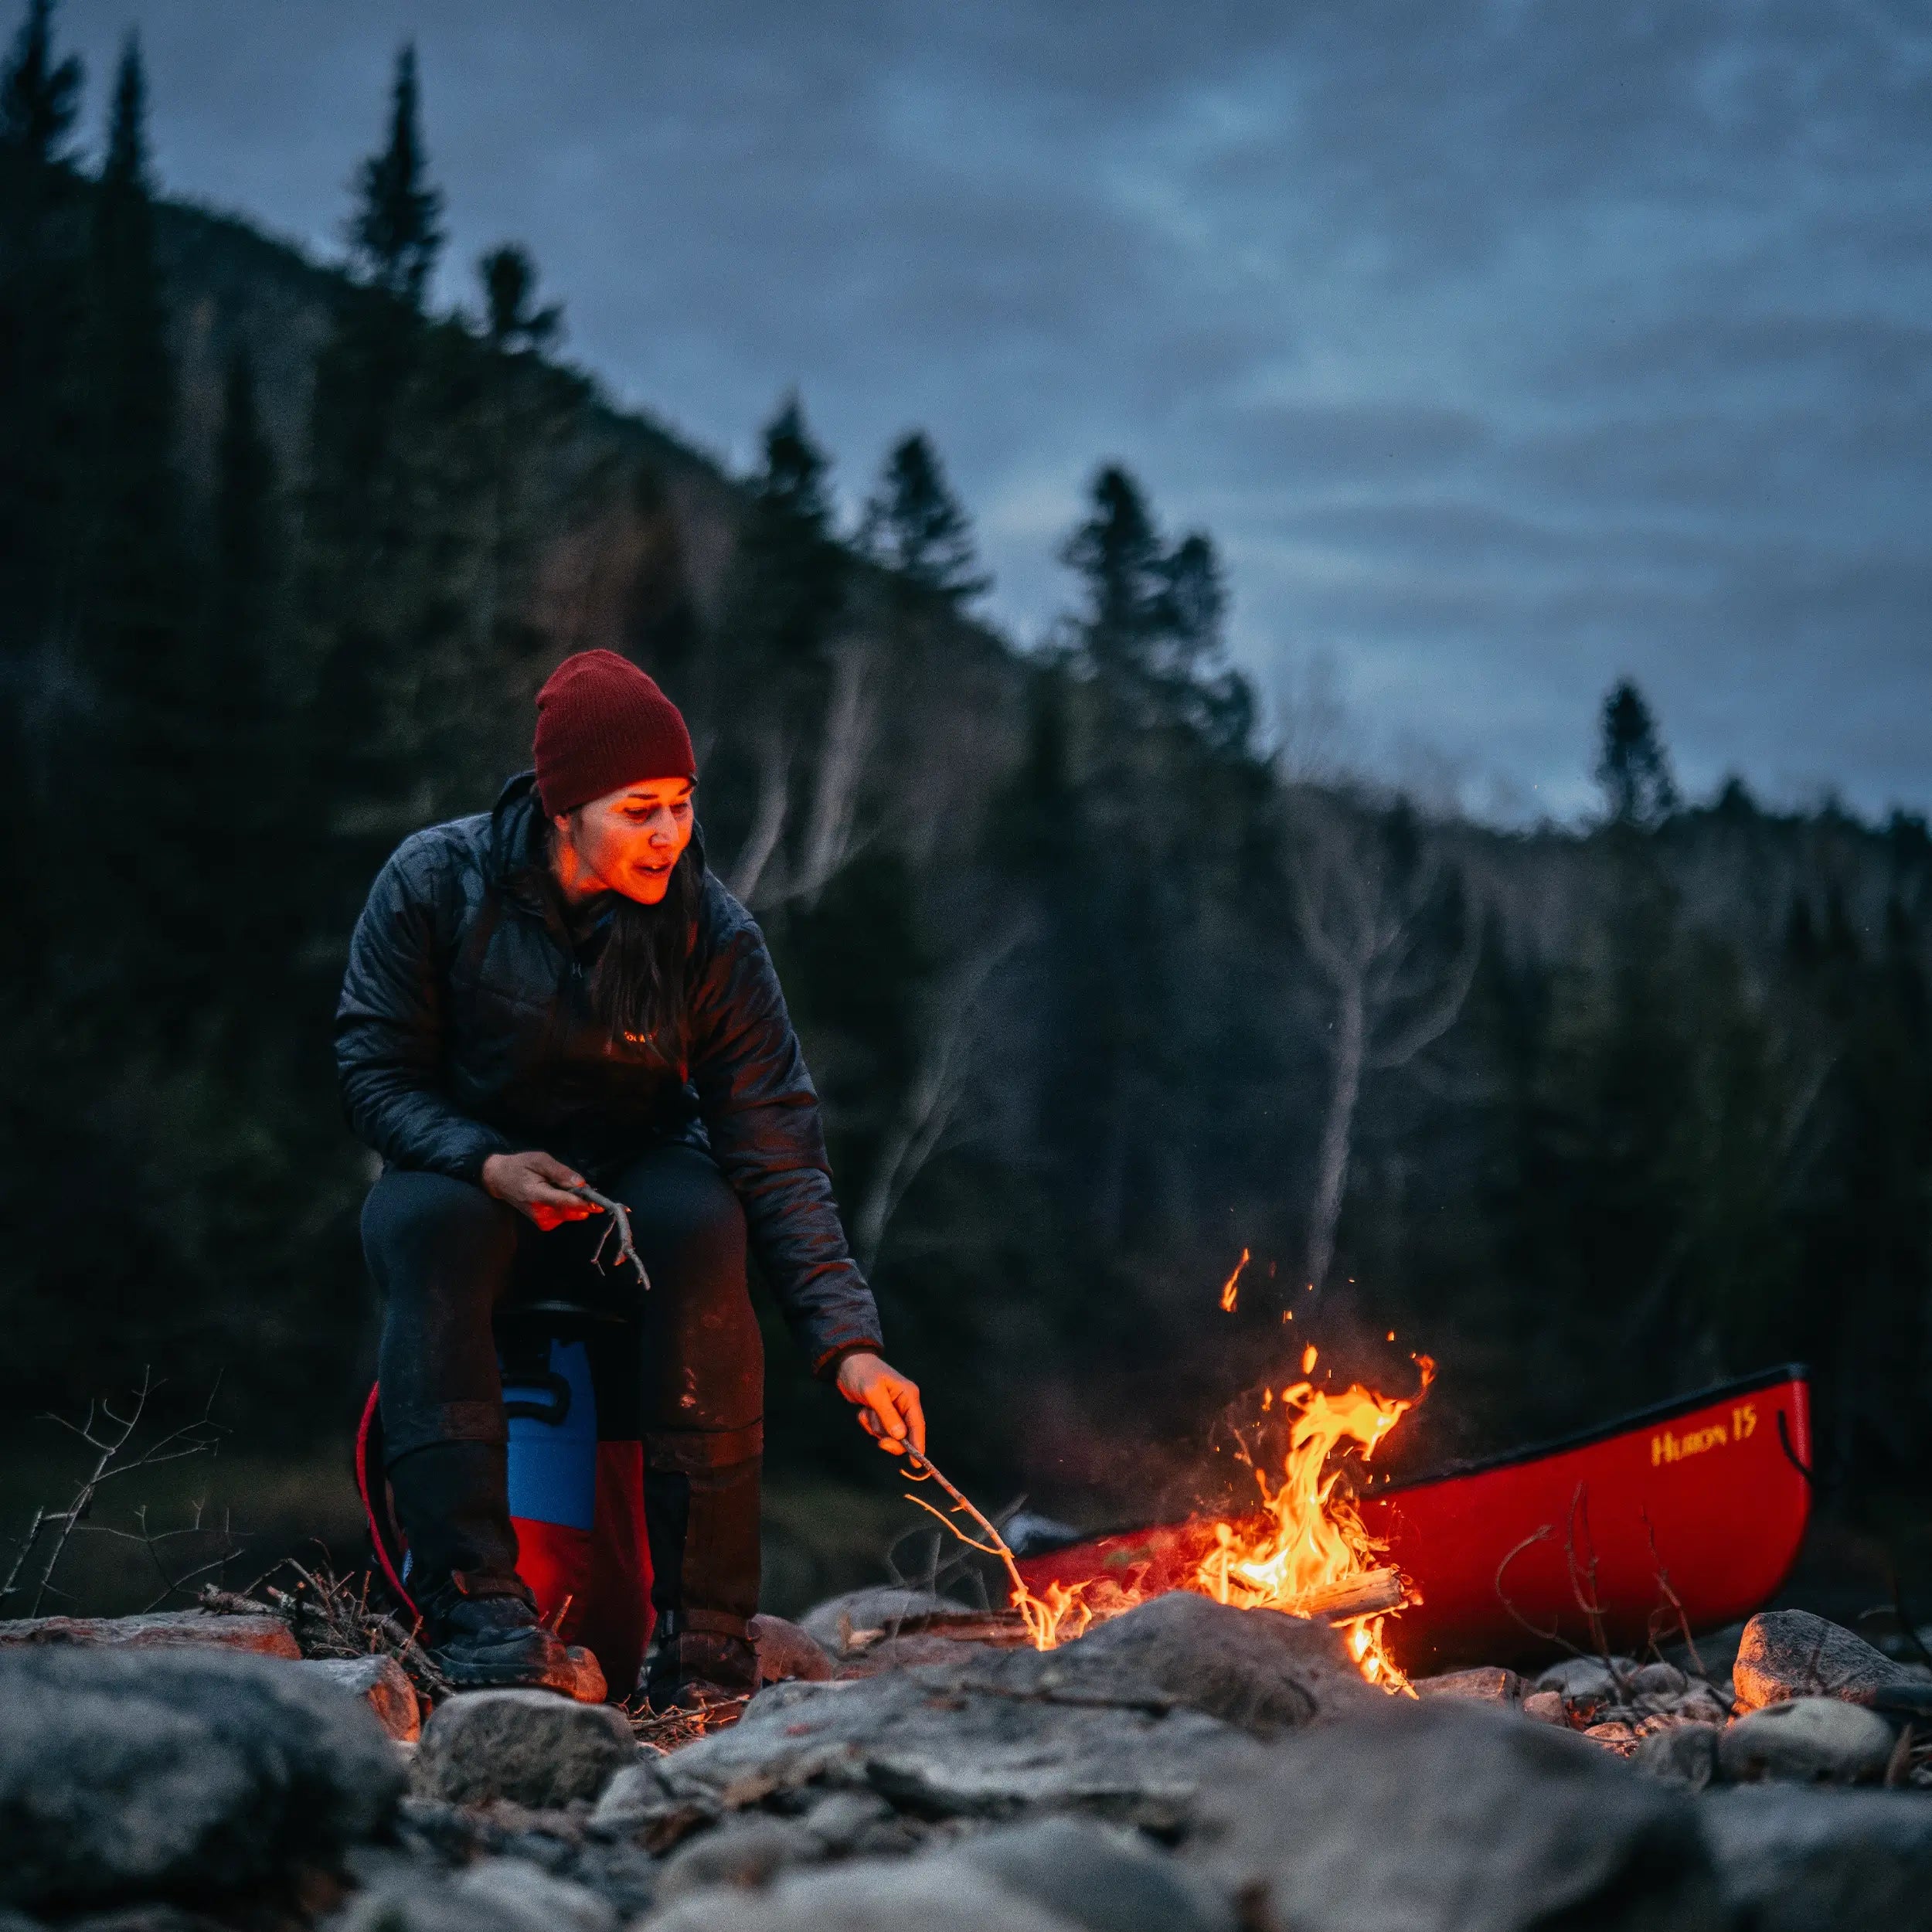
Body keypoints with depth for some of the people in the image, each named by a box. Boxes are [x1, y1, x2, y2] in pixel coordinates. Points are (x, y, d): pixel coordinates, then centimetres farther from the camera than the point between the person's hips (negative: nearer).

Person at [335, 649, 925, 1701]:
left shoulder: (711, 930, -12)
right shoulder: (433, 883, -12)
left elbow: (778, 1151, -14)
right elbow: (377, 1071, -6)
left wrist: (848, 1340, -24)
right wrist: (488, 1163, -26)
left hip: (634, 1178, 0)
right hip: (464, 1170, 0)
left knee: (704, 1223, -34)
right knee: (428, 1221, -36)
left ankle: (704, 1638, -32)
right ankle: (477, 1607, -39)